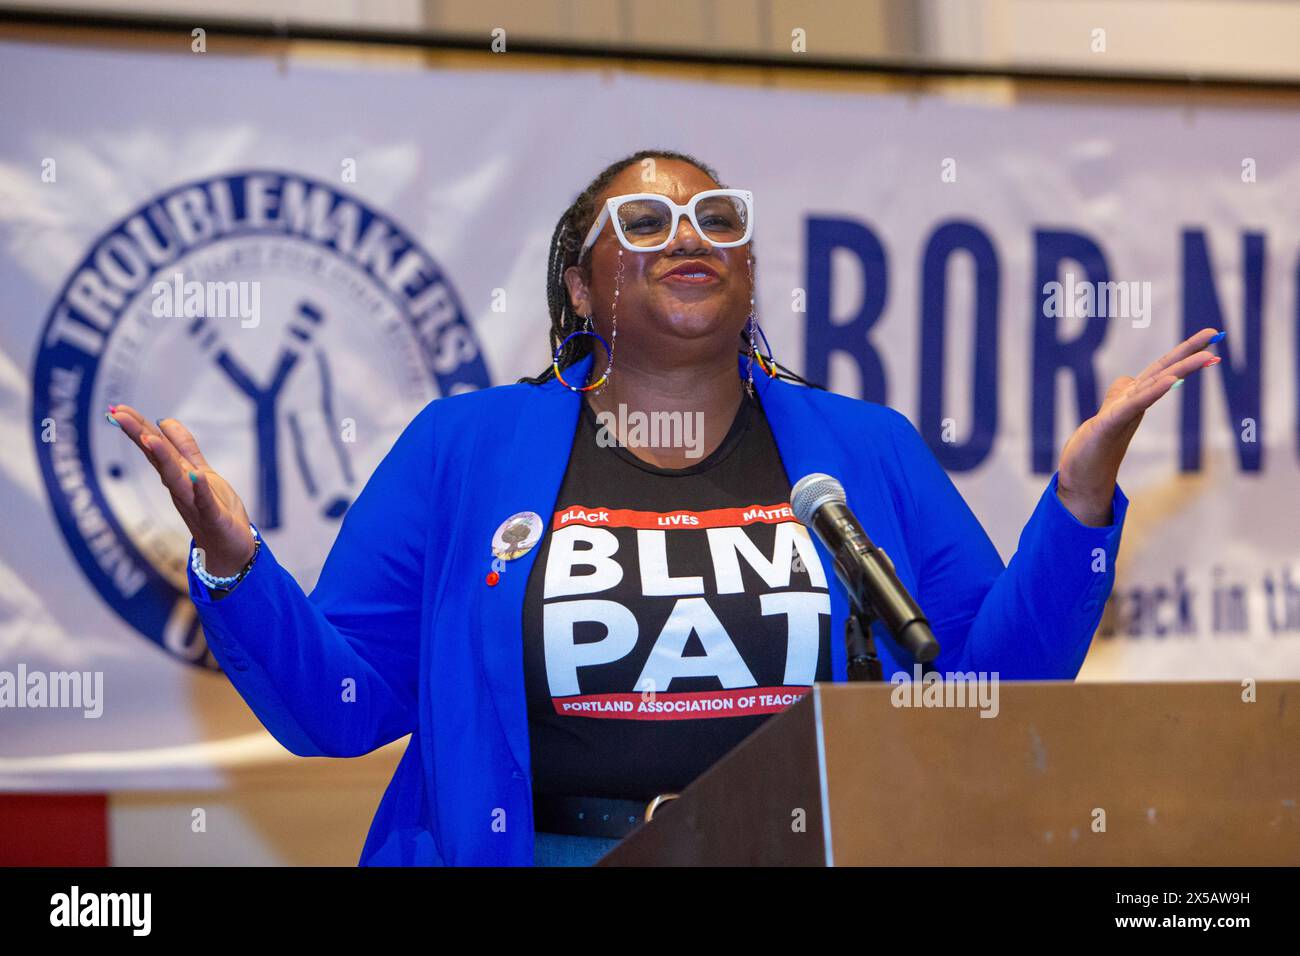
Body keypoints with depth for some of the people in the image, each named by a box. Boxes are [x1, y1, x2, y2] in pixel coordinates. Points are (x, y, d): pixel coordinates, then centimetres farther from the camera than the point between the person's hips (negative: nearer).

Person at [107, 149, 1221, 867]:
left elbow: (999, 680, 13)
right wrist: (234, 562, -6)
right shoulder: (463, 449, 13)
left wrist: (1080, 493, 1)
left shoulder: (868, 452, 17)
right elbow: (338, 702, 10)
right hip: (539, 855, -1)